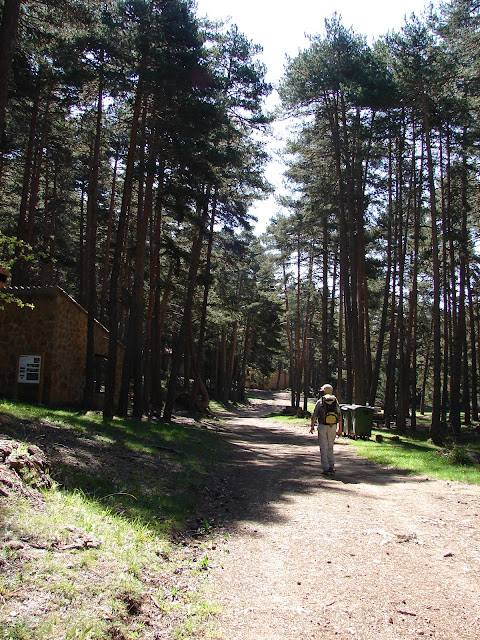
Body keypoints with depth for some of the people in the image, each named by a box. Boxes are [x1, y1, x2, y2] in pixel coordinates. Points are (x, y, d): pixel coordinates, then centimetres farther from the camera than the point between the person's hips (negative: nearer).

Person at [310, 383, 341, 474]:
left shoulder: (320, 402, -4)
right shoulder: (336, 402, 4)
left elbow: (314, 416, -2)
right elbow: (339, 417, 4)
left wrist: (312, 426, 11)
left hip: (322, 427, -3)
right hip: (333, 427, 3)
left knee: (323, 447, 3)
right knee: (330, 447, 15)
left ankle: (326, 468, 2)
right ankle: (332, 466, 9)